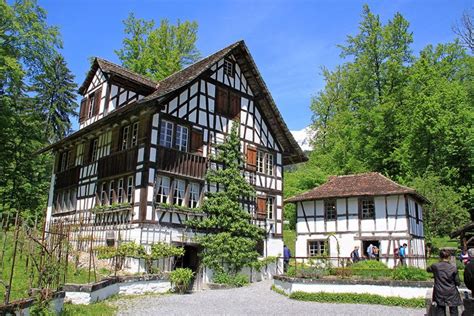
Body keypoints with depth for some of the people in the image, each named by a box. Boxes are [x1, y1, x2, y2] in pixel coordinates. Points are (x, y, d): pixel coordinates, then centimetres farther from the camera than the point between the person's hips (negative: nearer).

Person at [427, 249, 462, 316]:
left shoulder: (435, 266, -9)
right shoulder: (453, 268, -12)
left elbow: (428, 269, 14)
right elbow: (458, 283, -4)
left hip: (439, 294, 1)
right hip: (452, 295, -1)